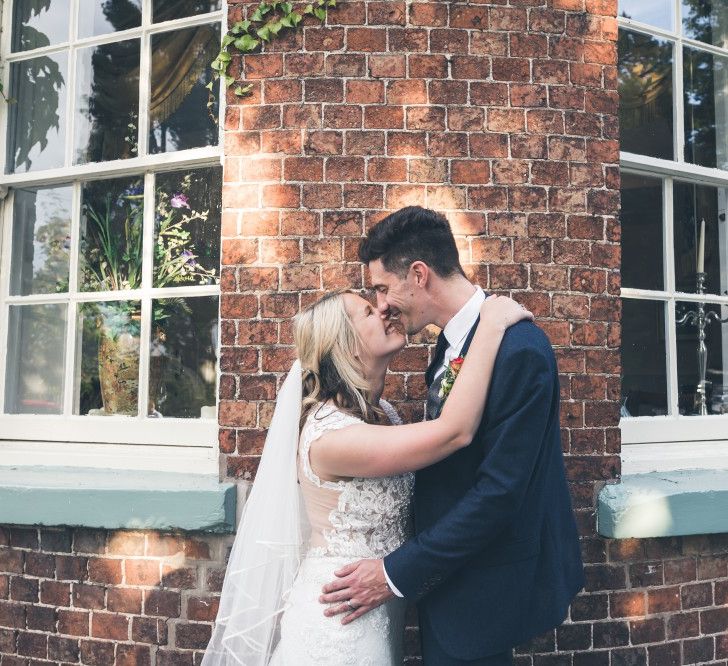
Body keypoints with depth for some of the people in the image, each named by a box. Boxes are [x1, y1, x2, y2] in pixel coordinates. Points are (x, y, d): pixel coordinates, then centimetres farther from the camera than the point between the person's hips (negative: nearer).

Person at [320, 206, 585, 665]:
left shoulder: (518, 348, -24)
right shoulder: (453, 341, 4)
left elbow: (500, 491, -26)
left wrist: (397, 574, -21)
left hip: (481, 589, -8)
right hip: (447, 573, 8)